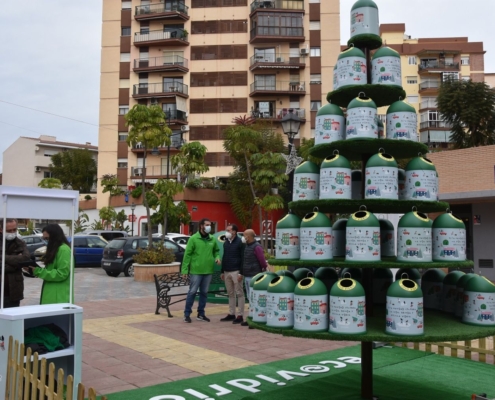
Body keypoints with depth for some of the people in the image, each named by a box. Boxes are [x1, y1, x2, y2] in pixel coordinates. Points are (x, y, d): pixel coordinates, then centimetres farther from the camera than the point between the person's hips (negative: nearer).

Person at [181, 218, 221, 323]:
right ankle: (187, 314, 10)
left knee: (204, 292, 12)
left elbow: (216, 250, 21)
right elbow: (187, 254, -8)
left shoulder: (212, 239, 7)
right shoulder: (193, 238, -7)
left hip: (208, 271, 5)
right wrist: (184, 269, -11)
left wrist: (217, 257, -2)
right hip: (196, 271, -5)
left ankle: (201, 314, 23)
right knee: (192, 292, -1)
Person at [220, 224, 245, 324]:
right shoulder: (226, 243, 14)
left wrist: (241, 273, -16)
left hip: (236, 272, -7)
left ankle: (240, 315, 2)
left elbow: (243, 258, -11)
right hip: (226, 272, 7)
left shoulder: (240, 242, -8)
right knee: (230, 294, 12)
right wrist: (222, 272, 16)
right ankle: (231, 314, 19)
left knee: (239, 293, -2)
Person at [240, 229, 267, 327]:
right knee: (250, 297, 13)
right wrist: (242, 273, 15)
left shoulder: (257, 247, -14)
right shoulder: (247, 246, 14)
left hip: (254, 276, -9)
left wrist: (264, 269, -3)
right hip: (247, 276, 9)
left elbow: (262, 261, -15)